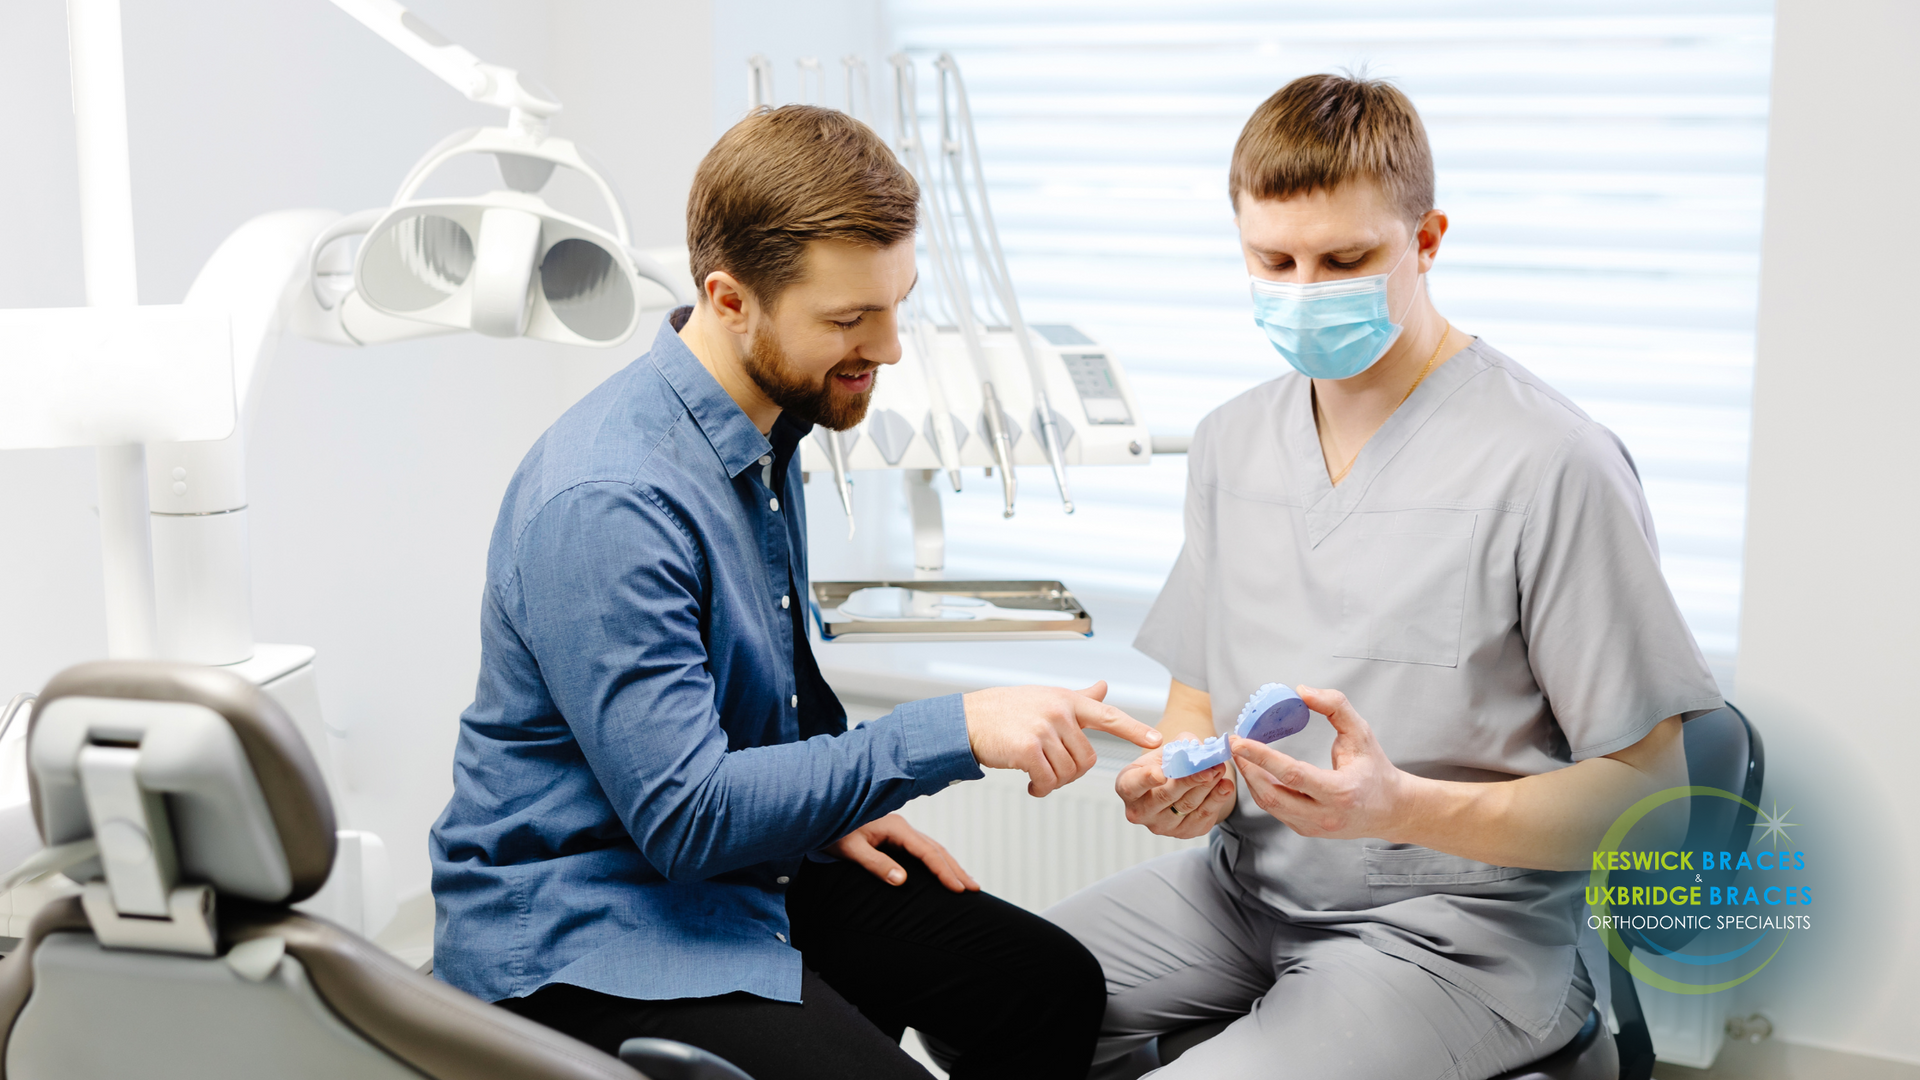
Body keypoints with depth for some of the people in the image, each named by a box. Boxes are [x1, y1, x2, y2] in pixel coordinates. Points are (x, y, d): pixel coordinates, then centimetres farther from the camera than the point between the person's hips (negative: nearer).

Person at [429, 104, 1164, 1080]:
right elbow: (683, 814, -28)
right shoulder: (607, 503, -28)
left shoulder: (769, 423, 3)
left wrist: (835, 801, 5)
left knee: (1051, 983, 3)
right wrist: (953, 733, -29)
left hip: (740, 850, 9)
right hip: (575, 926, -9)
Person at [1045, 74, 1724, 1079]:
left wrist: (1399, 808, -27)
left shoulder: (1555, 465, -16)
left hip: (1463, 930, -6)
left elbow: (1651, 785, -14)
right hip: (1248, 882, 7)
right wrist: (1181, 779, -9)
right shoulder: (1230, 442, 7)